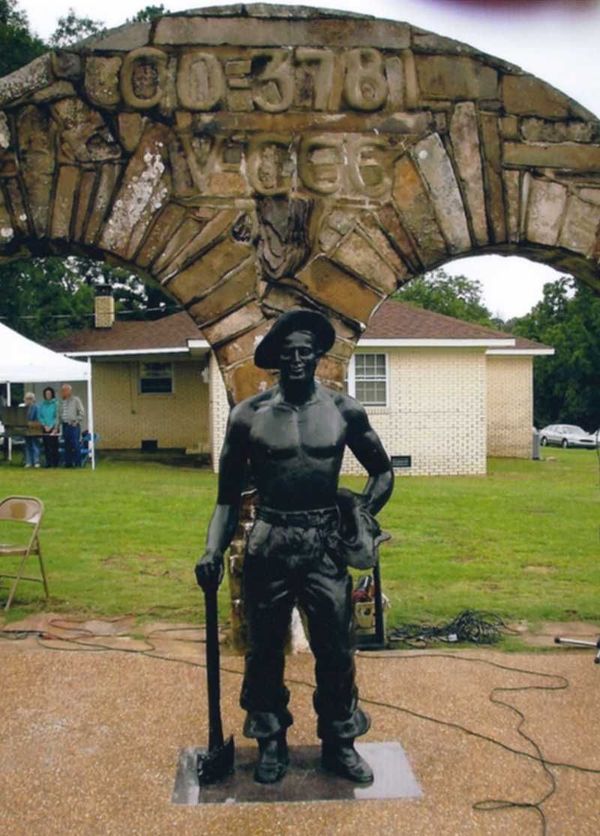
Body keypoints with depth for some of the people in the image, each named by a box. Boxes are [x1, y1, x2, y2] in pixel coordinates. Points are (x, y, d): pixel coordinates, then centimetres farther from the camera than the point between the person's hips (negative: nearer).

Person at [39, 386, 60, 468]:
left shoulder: (56, 403, -3)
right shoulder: (42, 404, 10)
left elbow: (57, 416, -6)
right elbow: (40, 416, 10)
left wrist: (51, 426, -10)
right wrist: (45, 426, -3)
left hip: (53, 428, -4)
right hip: (44, 428, 4)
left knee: (54, 446, -6)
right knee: (46, 446, 3)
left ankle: (55, 463, -3)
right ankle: (48, 463, 7)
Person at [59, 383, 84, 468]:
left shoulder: (75, 400, -2)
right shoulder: (62, 401, 14)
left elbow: (82, 412, -6)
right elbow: (60, 413, 18)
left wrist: (76, 421, -10)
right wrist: (61, 422, 7)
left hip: (74, 426, -6)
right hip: (65, 425, 6)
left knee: (75, 445, -9)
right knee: (67, 445, 7)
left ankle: (77, 463, -5)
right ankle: (68, 462, 13)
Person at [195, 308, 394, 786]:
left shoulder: (344, 411, 1)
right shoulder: (249, 415, -2)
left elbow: (383, 472, 13)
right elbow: (228, 495, 3)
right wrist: (213, 550, -9)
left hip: (326, 543, 1)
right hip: (269, 544, 0)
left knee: (336, 650, 6)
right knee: (266, 649, 9)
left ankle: (339, 743, 25)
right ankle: (271, 744, 28)